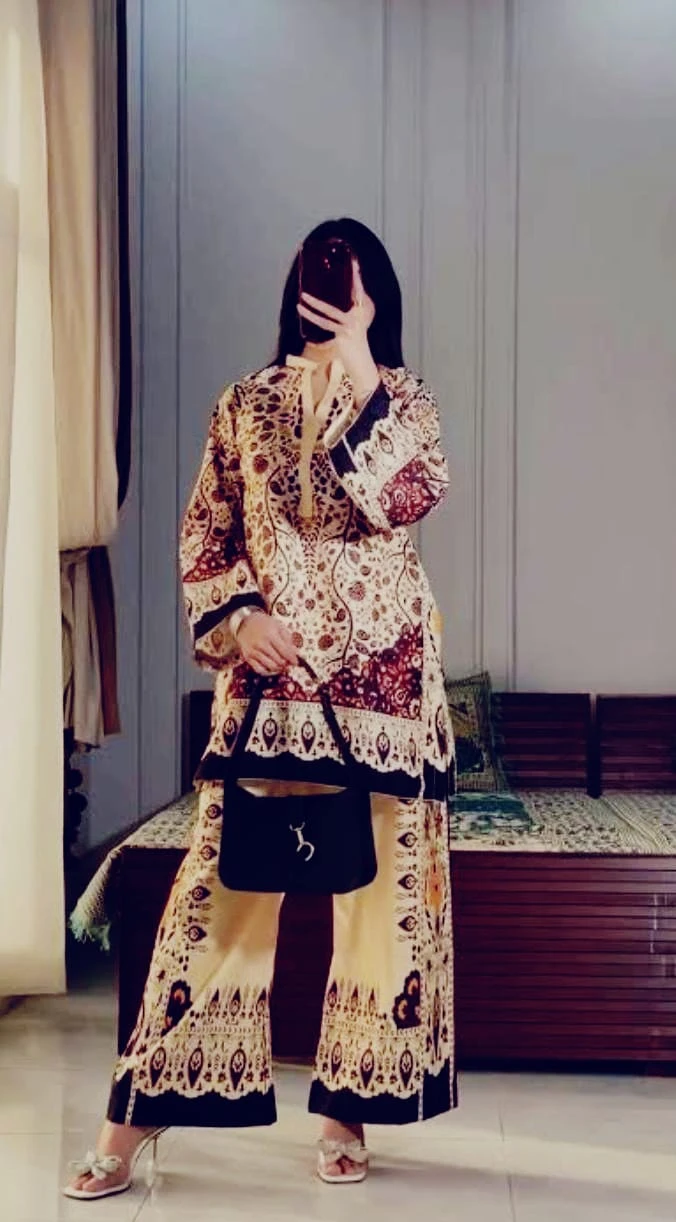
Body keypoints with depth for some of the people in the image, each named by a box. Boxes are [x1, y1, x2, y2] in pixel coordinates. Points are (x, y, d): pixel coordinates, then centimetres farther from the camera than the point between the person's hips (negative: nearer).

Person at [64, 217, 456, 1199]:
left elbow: (411, 496, -12)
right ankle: (142, 1110, 7)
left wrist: (358, 367, -14)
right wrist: (236, 617, -8)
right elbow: (203, 534, 9)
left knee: (380, 880, 2)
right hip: (269, 668, 0)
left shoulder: (404, 397, 8)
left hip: (382, 673, 0)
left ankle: (348, 1109, 16)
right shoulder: (247, 404, 11)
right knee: (227, 876, -1)